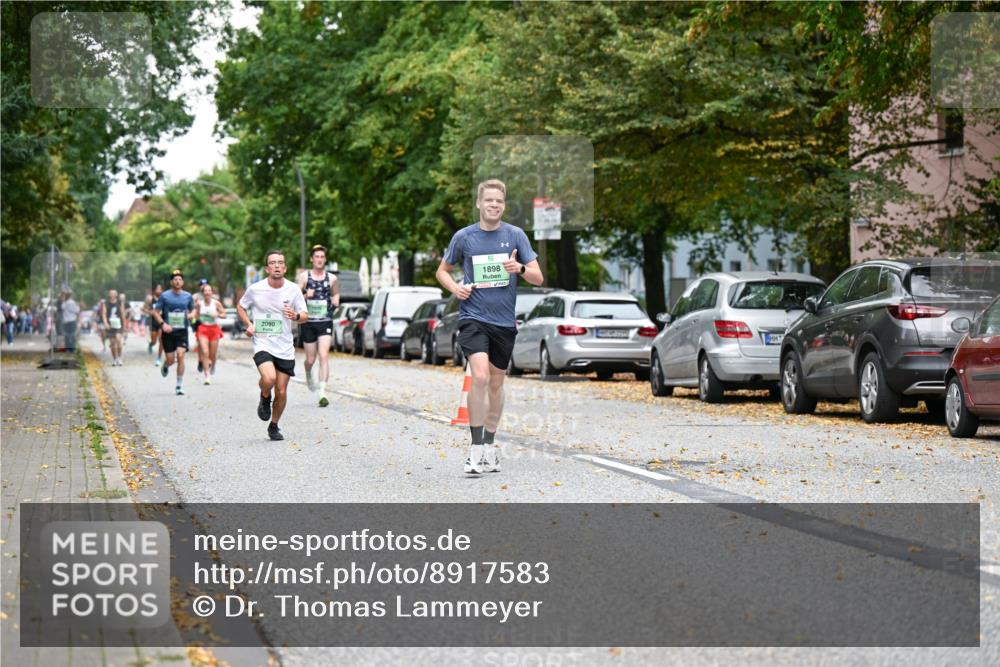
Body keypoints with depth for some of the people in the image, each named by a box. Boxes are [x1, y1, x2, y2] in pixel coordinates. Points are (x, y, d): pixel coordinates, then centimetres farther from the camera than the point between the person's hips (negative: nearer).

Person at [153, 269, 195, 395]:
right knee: (170, 359, -1)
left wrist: (190, 315, -4)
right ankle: (165, 366, 39)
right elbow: (155, 312, 1)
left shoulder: (187, 296, 5)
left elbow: (192, 310, 19)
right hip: (168, 331, -1)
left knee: (180, 356, -15)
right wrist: (163, 324, -14)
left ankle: (179, 385, -7)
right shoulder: (164, 296, -2)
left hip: (182, 331, 1)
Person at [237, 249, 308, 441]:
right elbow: (240, 306, 14)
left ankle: (274, 427, 28)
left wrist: (296, 316, -17)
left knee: (281, 392, 5)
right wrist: (248, 324, -3)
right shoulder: (255, 289, -4)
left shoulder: (293, 289, -1)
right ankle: (264, 397, 7)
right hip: (262, 344, -2)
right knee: (269, 378, -29)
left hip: (285, 348, 2)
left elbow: (305, 315, 7)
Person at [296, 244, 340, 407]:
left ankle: (323, 393, -17)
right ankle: (308, 374, 45)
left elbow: (336, 294, 22)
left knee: (324, 356, -15)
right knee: (310, 359, 8)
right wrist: (305, 296, -18)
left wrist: (336, 300, 0)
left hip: (325, 322, 0)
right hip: (308, 322, 0)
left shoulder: (331, 278, 5)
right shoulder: (304, 276, 1)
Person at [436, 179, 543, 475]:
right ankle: (476, 448, -14)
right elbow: (443, 270, 13)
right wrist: (455, 287, -8)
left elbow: (538, 278, 1)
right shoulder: (464, 236, 0)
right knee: (480, 377, -20)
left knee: (496, 382, 12)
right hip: (473, 316, -2)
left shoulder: (516, 235, 1)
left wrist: (520, 268, -20)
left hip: (504, 320, 3)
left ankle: (490, 445, 27)